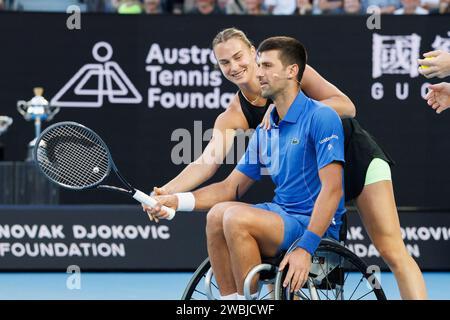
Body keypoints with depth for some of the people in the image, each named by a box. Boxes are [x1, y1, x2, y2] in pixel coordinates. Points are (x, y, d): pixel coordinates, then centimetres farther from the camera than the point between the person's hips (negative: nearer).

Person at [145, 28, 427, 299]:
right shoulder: (233, 117, -7)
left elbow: (347, 107, -20)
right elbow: (207, 162, -19)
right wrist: (168, 192, -36)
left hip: (358, 158, -4)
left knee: (392, 251, -10)